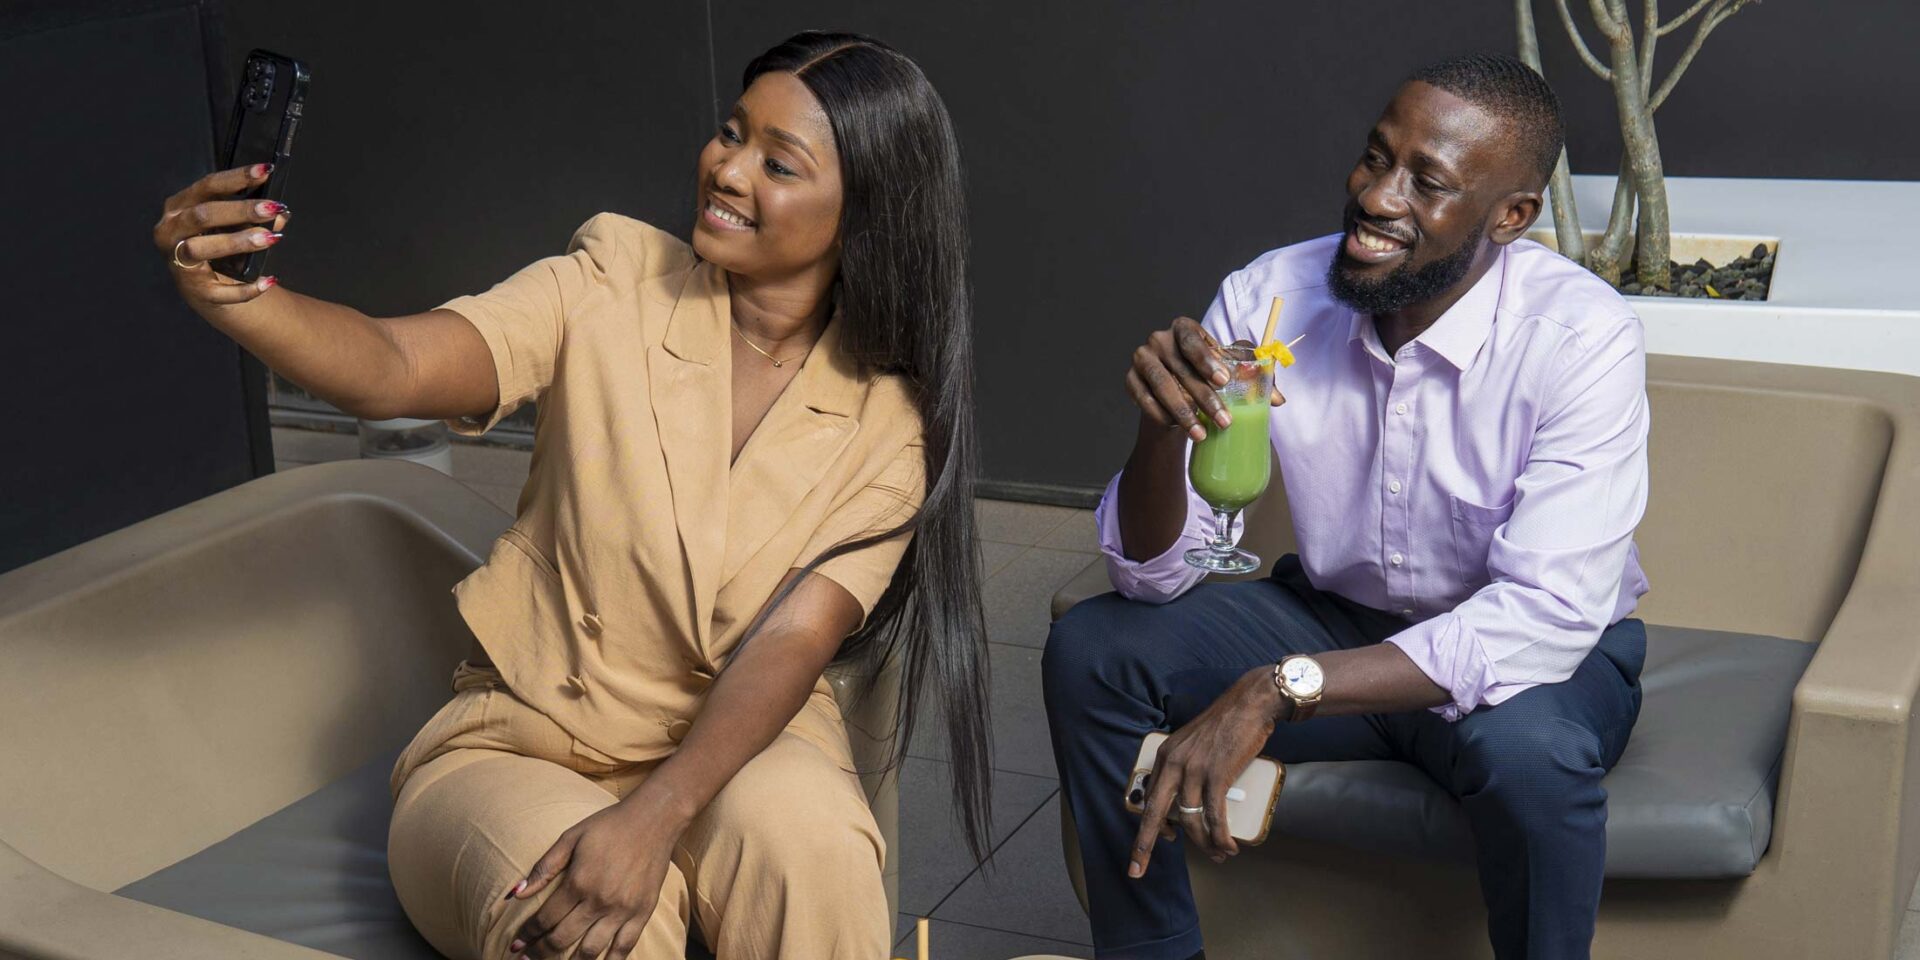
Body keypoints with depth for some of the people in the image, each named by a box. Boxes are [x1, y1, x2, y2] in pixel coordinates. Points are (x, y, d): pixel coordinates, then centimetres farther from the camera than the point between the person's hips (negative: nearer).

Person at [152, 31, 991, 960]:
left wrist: (651, 820, -34)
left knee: (801, 835, -35)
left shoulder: (889, 421, -6)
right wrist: (231, 296, -42)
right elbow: (391, 370, -21)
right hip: (516, 744, 0)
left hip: (734, 745, 1)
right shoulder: (615, 285, -8)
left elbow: (791, 642, -18)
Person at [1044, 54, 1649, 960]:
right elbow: (1153, 575, -12)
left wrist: (1276, 691, -40)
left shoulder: (1580, 334, -24)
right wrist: (1162, 429, -35)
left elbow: (1546, 614, -33)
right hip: (1334, 614, 4)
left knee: (1529, 750, -36)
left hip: (1535, 649, -3)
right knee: (1090, 651, -15)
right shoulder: (1268, 297, -13)